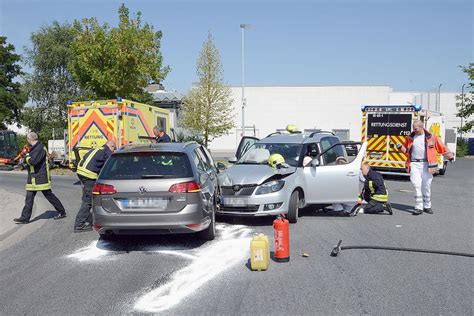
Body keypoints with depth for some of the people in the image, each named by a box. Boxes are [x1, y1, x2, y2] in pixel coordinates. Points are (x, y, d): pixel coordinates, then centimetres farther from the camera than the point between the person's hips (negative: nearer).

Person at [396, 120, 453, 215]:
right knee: (417, 186, -7)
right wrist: (400, 147, 1)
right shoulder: (410, 138, 11)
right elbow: (405, 149, 21)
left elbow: (442, 148, 9)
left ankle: (427, 206, 22)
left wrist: (450, 156, 8)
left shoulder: (431, 137, 4)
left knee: (426, 186, 6)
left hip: (426, 164, -1)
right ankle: (419, 208, -4)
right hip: (414, 164, 1)